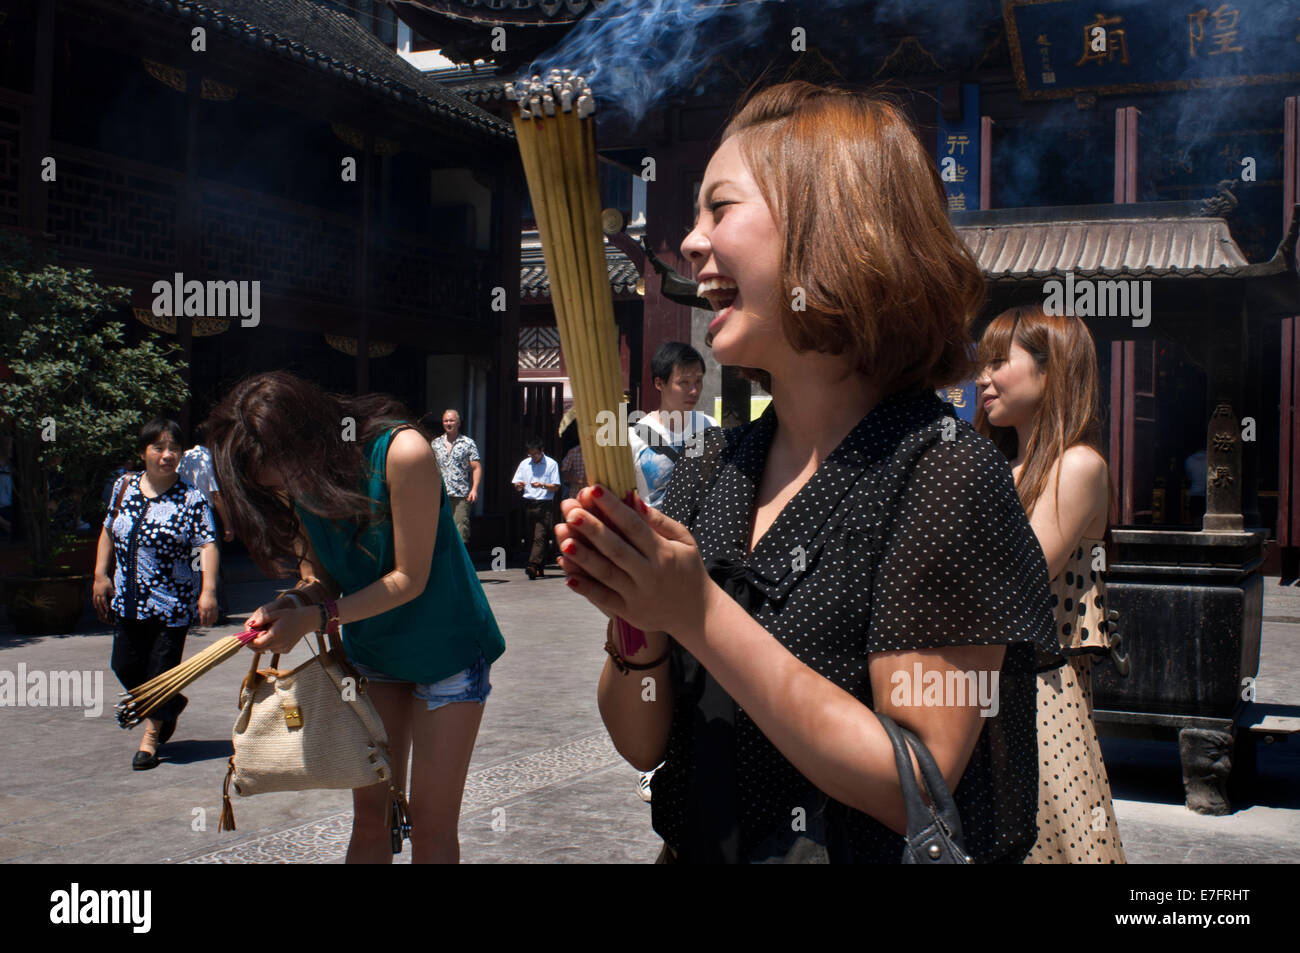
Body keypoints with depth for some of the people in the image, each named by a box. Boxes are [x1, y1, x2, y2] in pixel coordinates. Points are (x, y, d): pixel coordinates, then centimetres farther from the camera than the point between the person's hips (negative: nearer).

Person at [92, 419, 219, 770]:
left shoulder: (191, 499, -10)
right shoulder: (124, 487, 5)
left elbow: (208, 545, -15)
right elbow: (108, 531, 16)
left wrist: (208, 590, -24)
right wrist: (101, 574, 10)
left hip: (172, 605, -5)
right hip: (129, 602, 5)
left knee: (161, 671, 1)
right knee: (125, 667, 8)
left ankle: (151, 735, 22)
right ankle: (173, 703, 35)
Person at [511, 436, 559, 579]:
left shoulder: (551, 464, 1)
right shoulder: (524, 464, 13)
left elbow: (556, 487, -2)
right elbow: (516, 485, 13)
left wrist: (542, 485, -18)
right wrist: (519, 486, -11)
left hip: (545, 505, -5)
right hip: (528, 503, 5)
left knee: (540, 536, -15)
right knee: (530, 537, 5)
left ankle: (533, 566, -26)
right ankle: (539, 569, 12)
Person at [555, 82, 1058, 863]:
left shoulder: (946, 474, -14)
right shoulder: (711, 469, 2)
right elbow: (643, 744, 5)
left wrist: (699, 613, -21)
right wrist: (637, 628, -14)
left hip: (861, 854, -4)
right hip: (697, 846, 4)